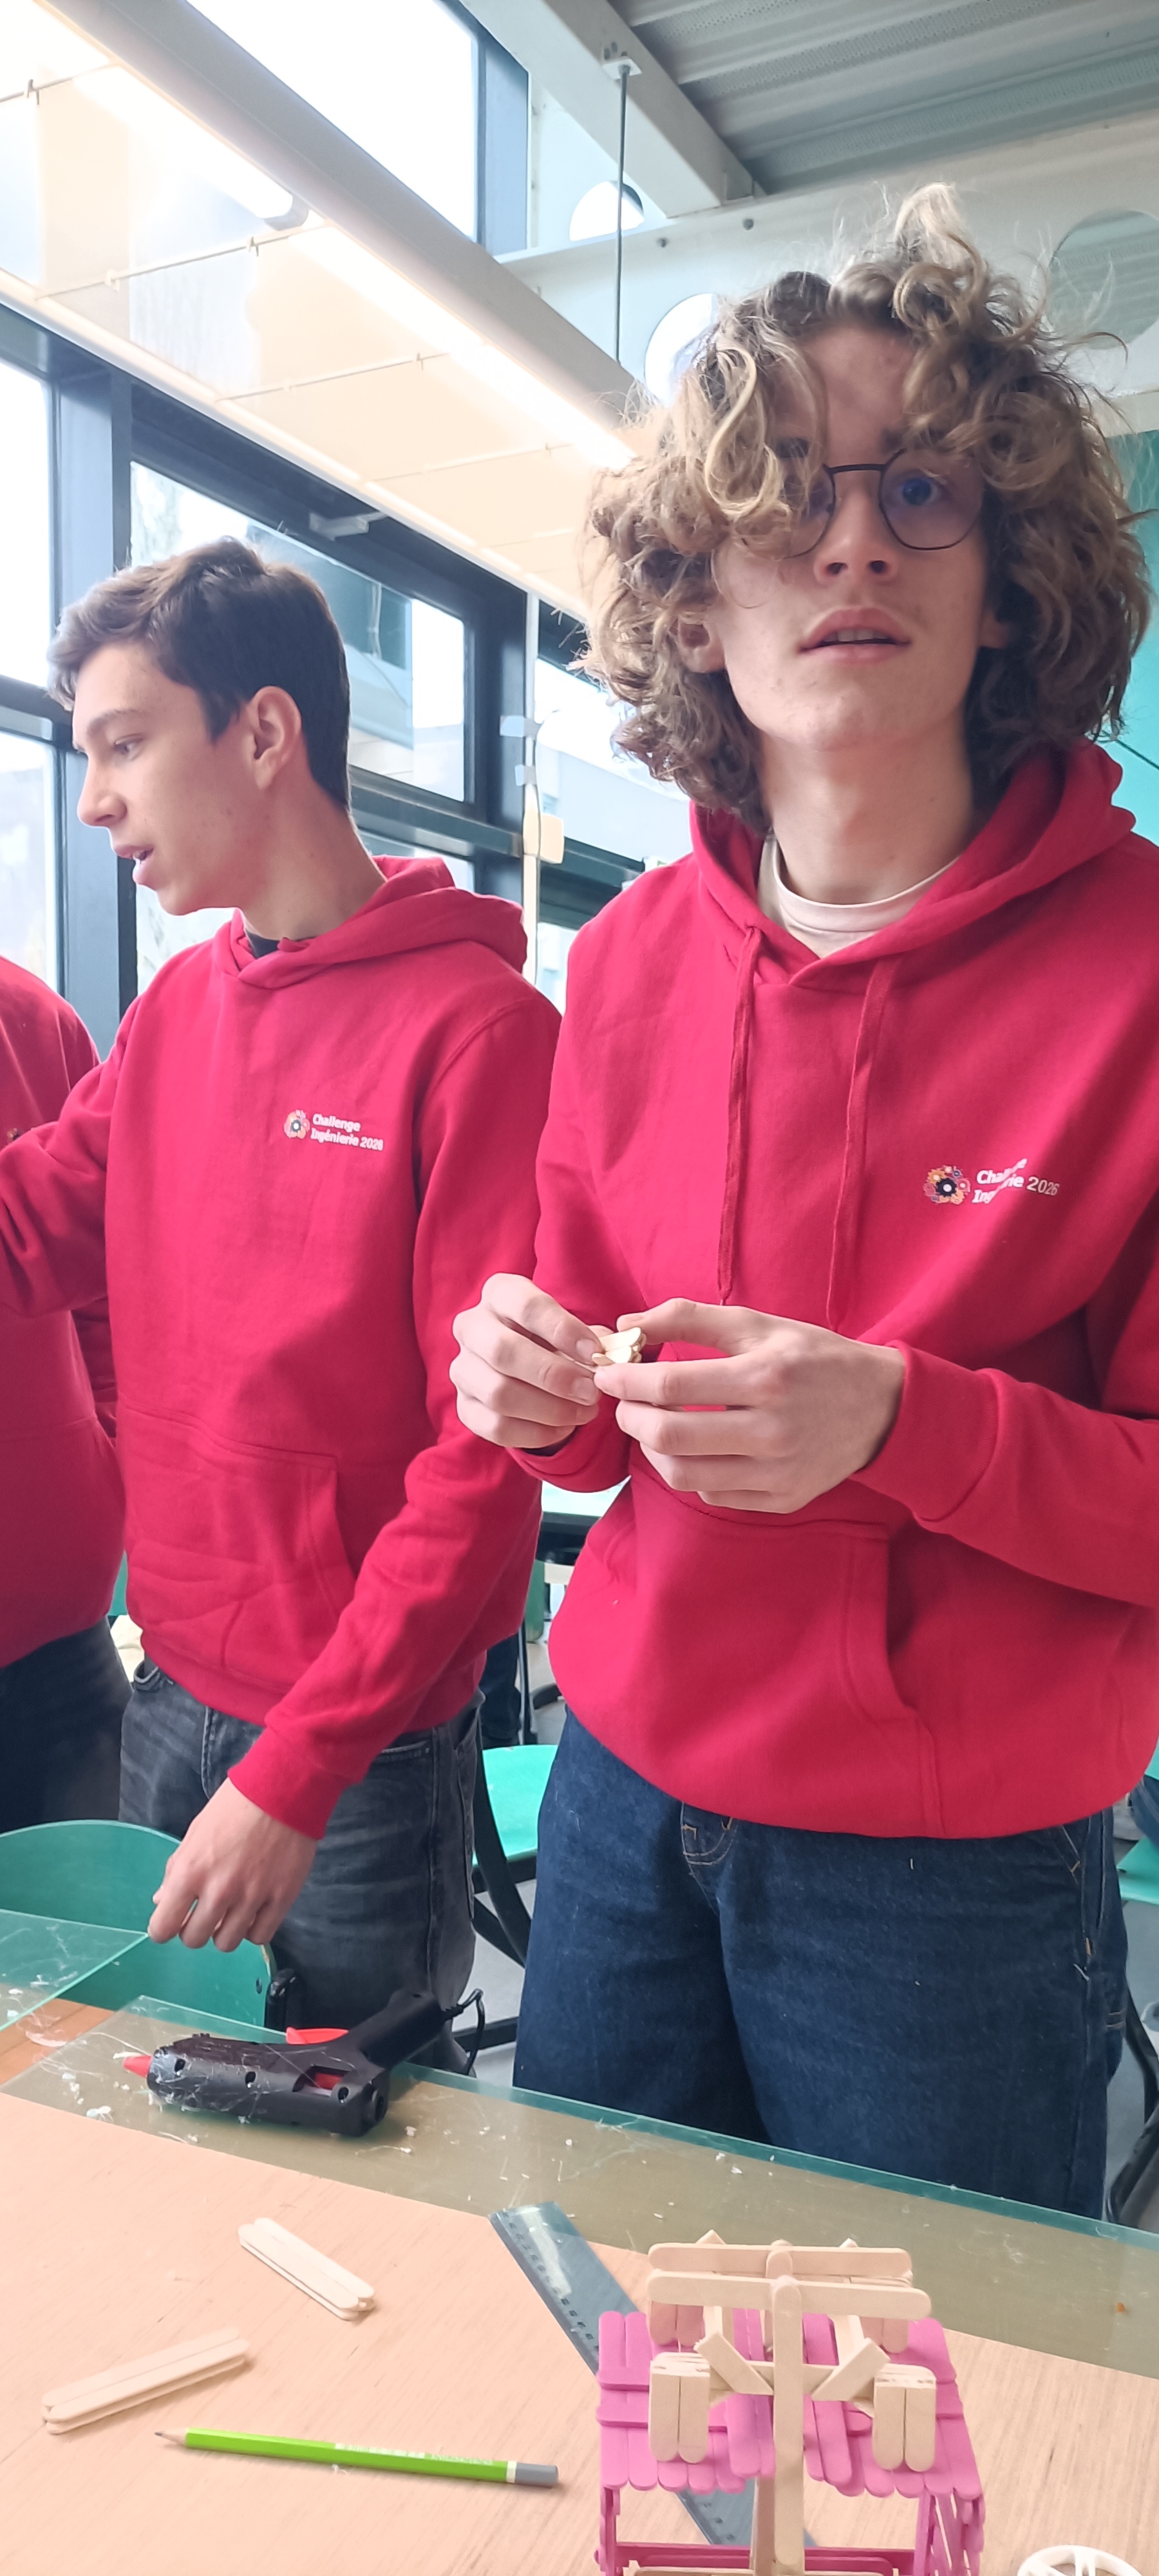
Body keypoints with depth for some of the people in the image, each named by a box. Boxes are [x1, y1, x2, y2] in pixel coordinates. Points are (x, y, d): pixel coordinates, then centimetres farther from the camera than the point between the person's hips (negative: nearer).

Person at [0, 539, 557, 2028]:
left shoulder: (477, 1028, -17)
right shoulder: (177, 1008, 6)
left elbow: (490, 1451, -20)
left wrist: (298, 1772, -20)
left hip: (363, 1754, -6)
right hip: (167, 1693, 6)